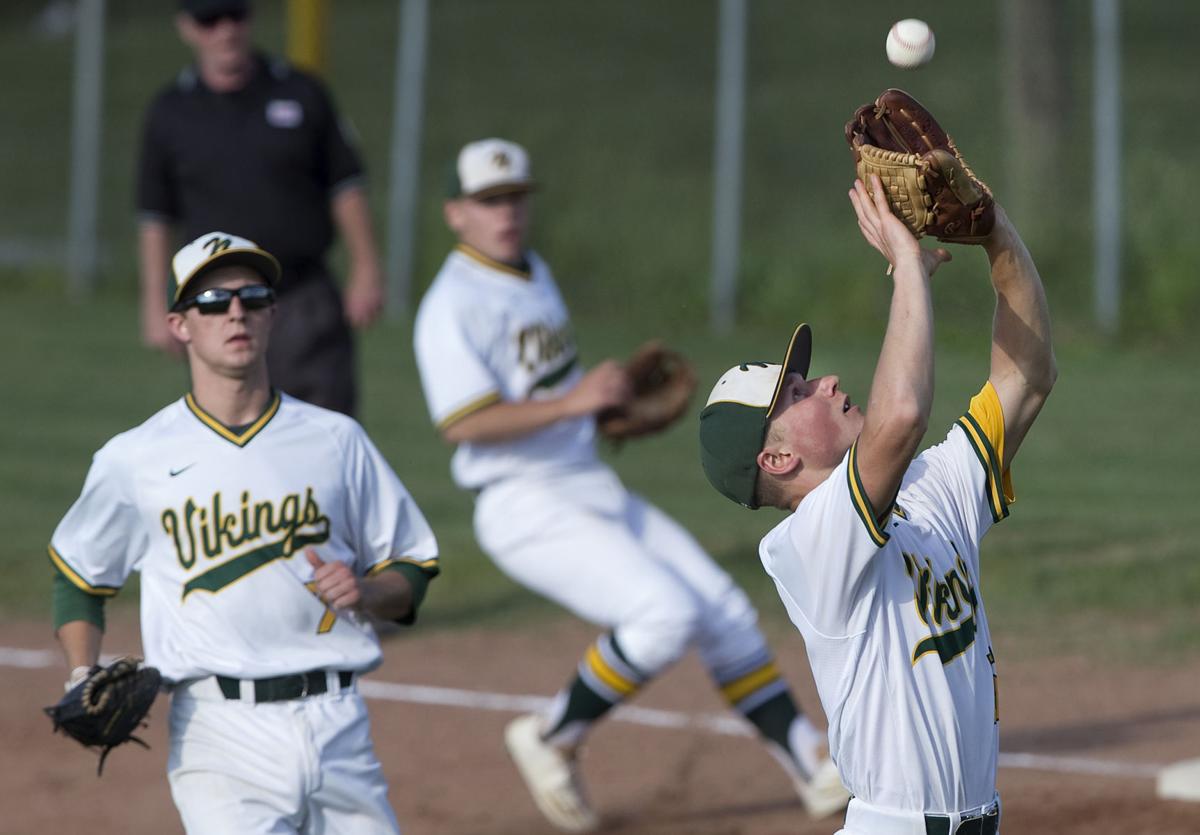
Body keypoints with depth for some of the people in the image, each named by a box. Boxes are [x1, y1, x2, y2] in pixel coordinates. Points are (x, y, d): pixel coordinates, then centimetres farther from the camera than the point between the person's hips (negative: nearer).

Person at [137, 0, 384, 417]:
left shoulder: (302, 93, 5)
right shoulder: (170, 112, 5)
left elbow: (345, 185, 8)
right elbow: (154, 215, 8)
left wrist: (365, 271, 0)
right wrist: (155, 306, 3)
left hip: (304, 300, -1)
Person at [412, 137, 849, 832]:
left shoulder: (536, 276, 15)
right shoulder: (452, 307, -14)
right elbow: (463, 423, -25)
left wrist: (608, 399, 12)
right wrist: (570, 402, -31)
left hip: (595, 490, 9)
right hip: (526, 509, -9)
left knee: (724, 611, 3)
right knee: (664, 614, -24)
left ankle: (815, 769, 10)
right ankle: (554, 742, -5)